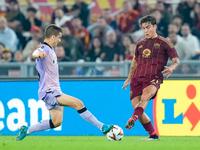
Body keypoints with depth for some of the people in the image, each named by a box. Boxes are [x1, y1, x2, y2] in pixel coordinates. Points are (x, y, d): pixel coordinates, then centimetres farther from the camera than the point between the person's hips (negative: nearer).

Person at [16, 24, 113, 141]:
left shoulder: (51, 50, 14)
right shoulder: (44, 49, -16)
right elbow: (35, 53, -41)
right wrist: (38, 54, -64)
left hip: (55, 91, 10)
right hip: (49, 92, -10)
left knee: (56, 123, 7)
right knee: (78, 104, -18)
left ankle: (26, 131, 14)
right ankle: (102, 127, -15)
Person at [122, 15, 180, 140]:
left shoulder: (164, 43, 6)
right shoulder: (140, 44, 21)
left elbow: (176, 61, 3)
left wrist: (172, 68, -20)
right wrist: (128, 79, 33)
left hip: (153, 78, -5)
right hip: (137, 78, 5)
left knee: (146, 94, -38)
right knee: (136, 106, -9)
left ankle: (133, 119, -56)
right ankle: (153, 135, 2)